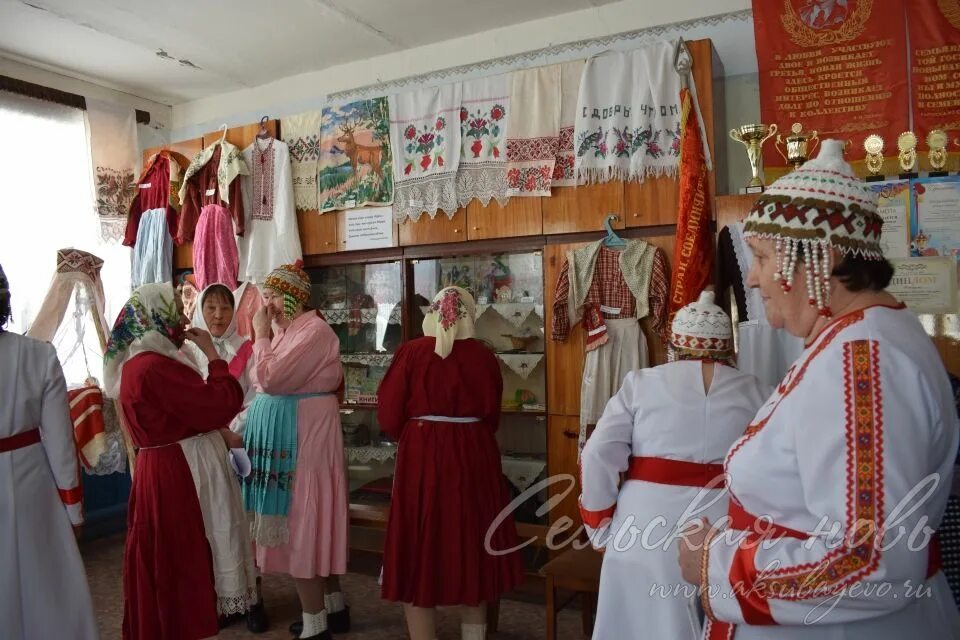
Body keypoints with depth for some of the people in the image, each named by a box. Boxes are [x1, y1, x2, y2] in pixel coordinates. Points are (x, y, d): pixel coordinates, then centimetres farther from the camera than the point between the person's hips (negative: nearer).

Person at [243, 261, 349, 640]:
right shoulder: (287, 332, 14)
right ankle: (334, 608, 29)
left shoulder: (314, 331, -16)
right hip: (286, 439, 10)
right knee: (307, 525, 15)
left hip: (303, 441, -10)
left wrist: (261, 333, -13)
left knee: (300, 525, -3)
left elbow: (269, 379, -22)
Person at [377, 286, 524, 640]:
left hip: (420, 458, -1)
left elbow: (389, 416, -5)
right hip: (473, 458, 2)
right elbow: (491, 417, 3)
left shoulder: (411, 352, -7)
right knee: (472, 547, 18)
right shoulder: (483, 356, -4)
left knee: (419, 550, 11)